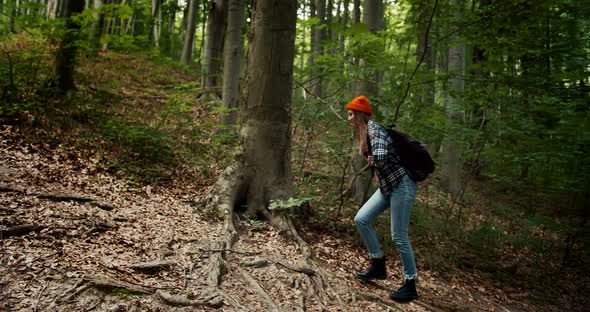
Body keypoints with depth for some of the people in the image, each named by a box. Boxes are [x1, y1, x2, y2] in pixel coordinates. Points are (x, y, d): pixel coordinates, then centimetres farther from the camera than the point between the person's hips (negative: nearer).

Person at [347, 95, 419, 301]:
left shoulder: (374, 129, -16)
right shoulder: (364, 133, 12)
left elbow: (380, 157, -31)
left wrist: (371, 160, -11)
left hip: (401, 186, -9)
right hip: (387, 186, 9)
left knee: (399, 237, -3)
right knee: (361, 219, 6)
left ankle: (410, 285, 12)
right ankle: (378, 265, 19)